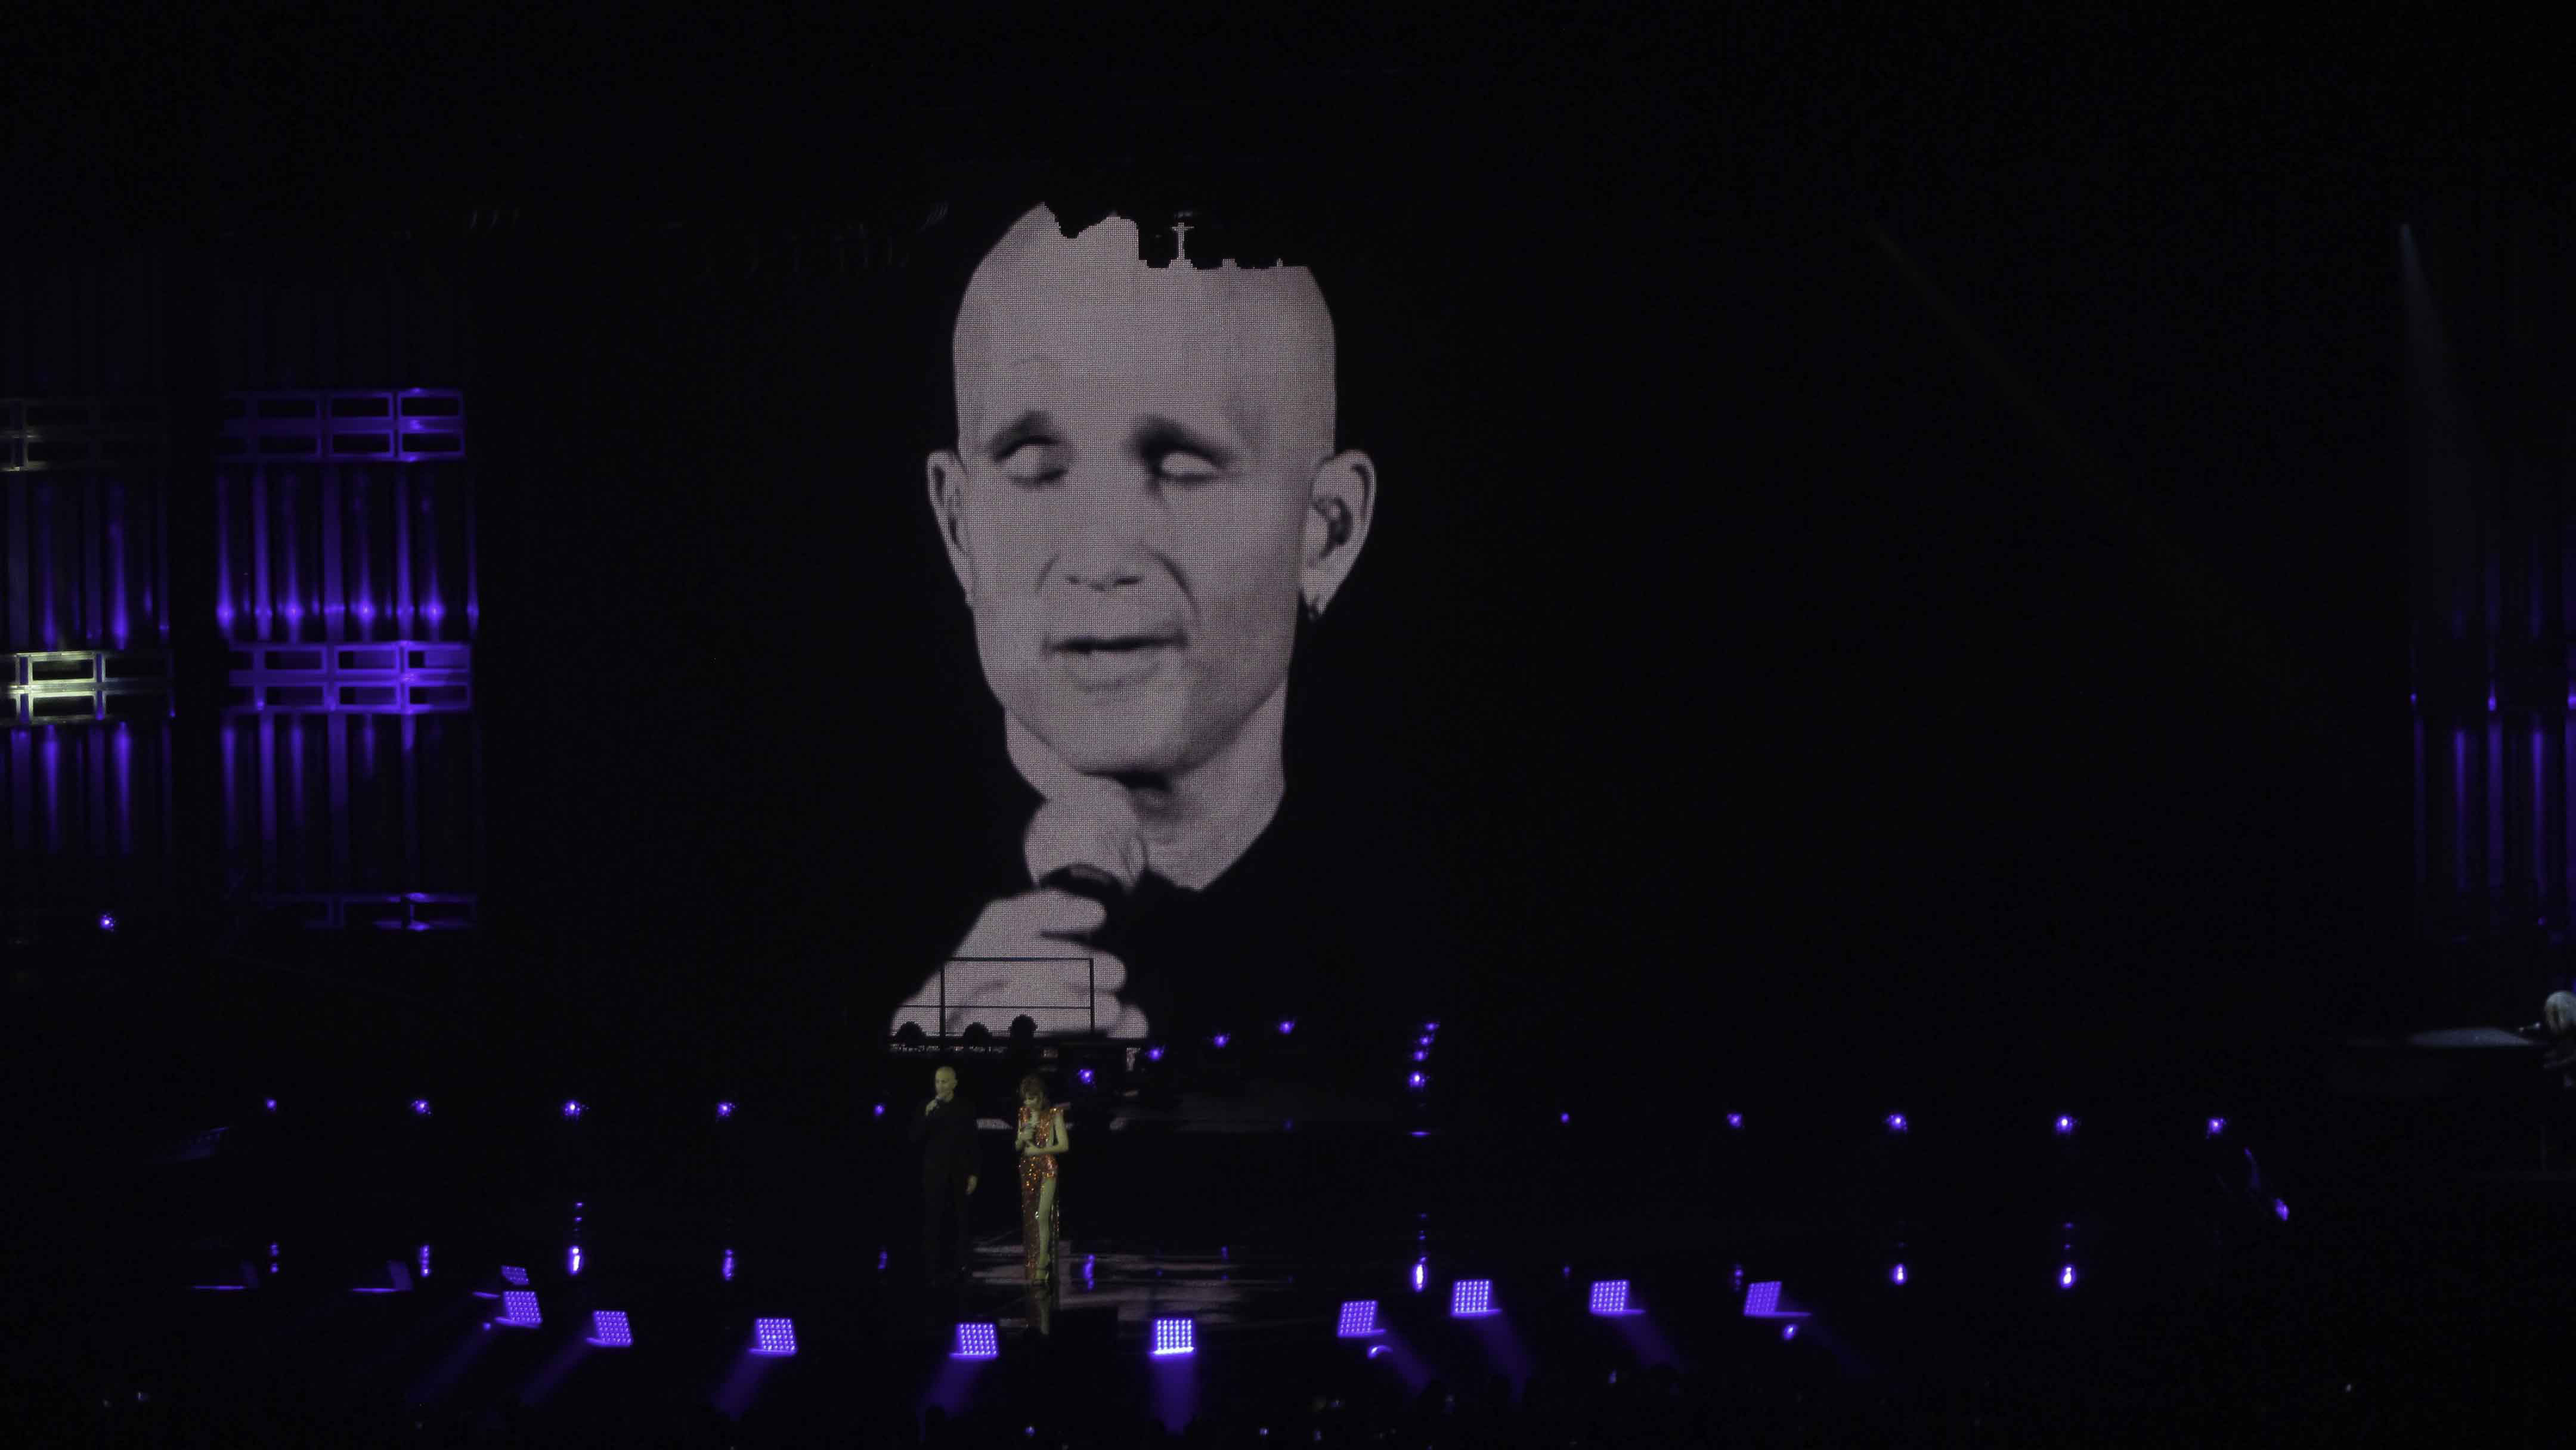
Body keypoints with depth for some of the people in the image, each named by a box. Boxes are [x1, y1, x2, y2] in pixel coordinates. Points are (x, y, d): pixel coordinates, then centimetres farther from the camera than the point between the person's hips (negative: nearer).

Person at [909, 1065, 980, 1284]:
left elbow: (972, 1144, 3)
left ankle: (958, 1267, 8)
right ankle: (934, 1270, -5)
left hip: (959, 1173, 1)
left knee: (958, 1222, 3)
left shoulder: (965, 1109, 3)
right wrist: (927, 1116, -18)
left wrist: (973, 1174, -2)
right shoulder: (925, 1107, 1)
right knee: (933, 1222, -4)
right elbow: (915, 1138, -5)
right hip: (934, 1173, -1)